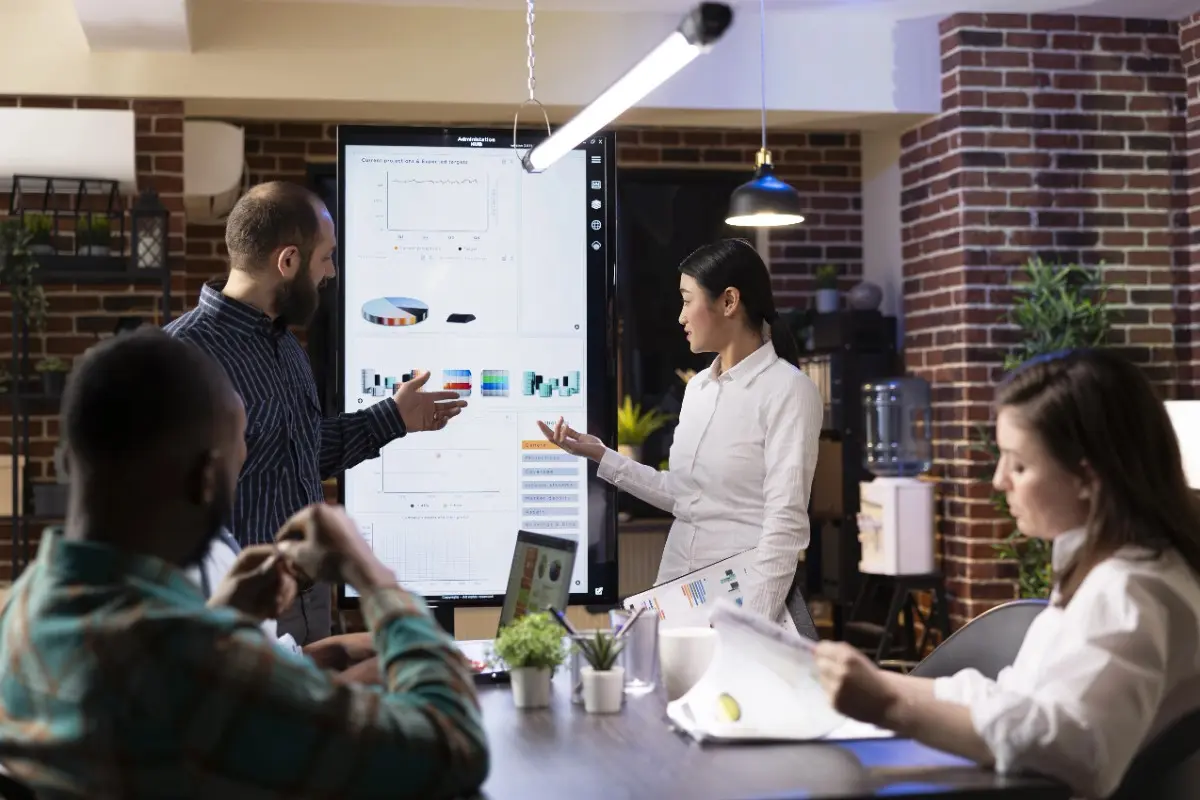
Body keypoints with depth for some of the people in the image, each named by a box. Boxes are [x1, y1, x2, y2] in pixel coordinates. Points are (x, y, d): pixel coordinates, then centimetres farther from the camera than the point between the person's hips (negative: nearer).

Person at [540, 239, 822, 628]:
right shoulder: (697, 386, 10)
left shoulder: (787, 389, -12)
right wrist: (599, 454, 12)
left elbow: (785, 524, -19)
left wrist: (752, 625, -25)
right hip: (677, 587, 7)